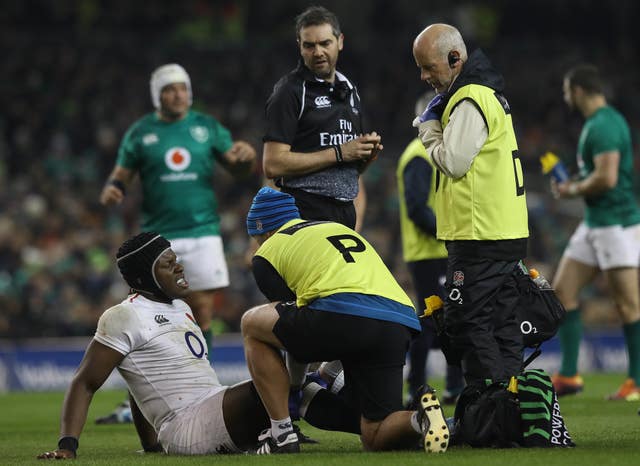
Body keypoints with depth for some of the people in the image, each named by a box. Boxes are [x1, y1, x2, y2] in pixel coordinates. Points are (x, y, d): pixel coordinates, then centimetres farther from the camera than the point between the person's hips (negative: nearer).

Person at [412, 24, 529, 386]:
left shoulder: (469, 100, -14)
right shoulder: (486, 92, 19)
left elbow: (453, 162, -17)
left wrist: (429, 127, -2)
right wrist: (432, 125, 8)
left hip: (480, 237, -10)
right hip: (506, 233, 10)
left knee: (468, 324, -7)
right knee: (502, 326, 11)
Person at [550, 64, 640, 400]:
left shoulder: (603, 126, -17)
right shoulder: (594, 123, 15)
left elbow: (607, 177, -26)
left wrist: (574, 190, -10)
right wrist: (574, 186, 12)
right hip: (594, 223, 11)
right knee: (563, 291, 8)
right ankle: (569, 376, 10)